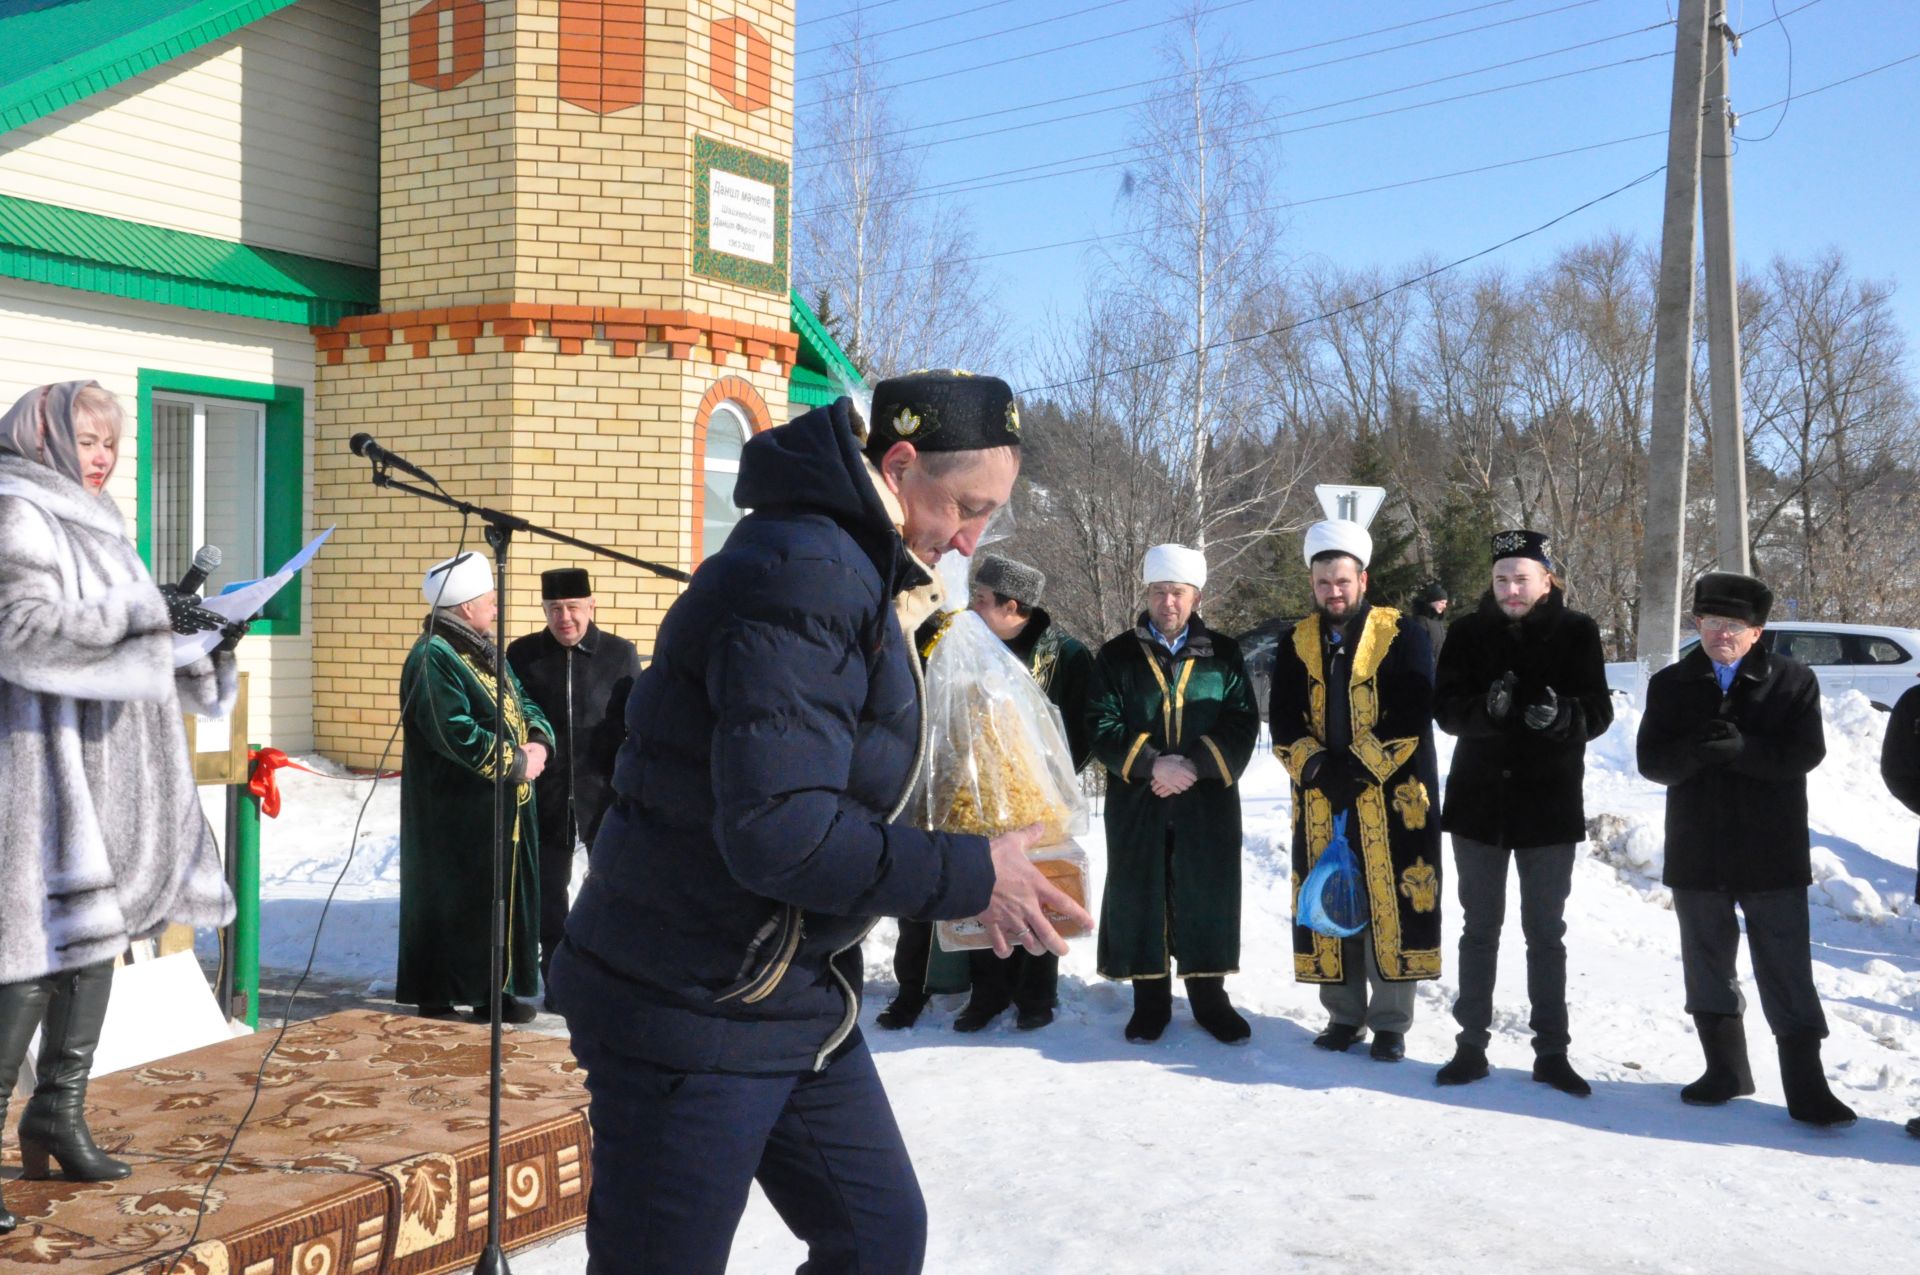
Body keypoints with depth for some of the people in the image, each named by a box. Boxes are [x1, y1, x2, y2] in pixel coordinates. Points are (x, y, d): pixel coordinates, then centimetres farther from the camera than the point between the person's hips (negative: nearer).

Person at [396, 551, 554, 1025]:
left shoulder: (484, 650, 15)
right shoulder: (433, 658, -16)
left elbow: (523, 703, 19)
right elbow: (456, 733, -23)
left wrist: (539, 741, -3)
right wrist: (516, 762, -17)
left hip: (507, 806, 9)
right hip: (457, 812, -9)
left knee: (508, 896, 13)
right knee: (451, 901, -1)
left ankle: (496, 989, 23)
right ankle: (437, 998, 10)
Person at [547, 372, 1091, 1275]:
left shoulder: (857, 574, 11)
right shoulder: (799, 574, -22)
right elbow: (778, 830, -29)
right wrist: (969, 878, -20)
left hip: (798, 999, 10)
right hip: (694, 1017, -10)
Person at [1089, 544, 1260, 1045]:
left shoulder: (1223, 654, 6)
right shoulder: (1117, 655, 5)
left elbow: (1242, 723, -1)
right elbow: (1102, 726, -3)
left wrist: (1194, 765, -15)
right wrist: (1150, 763, -17)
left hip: (1208, 802, 0)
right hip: (1136, 802, 0)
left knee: (1207, 899, 5)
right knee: (1141, 899, 4)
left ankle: (1209, 997, 20)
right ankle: (1150, 1000, 16)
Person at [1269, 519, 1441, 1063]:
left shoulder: (1404, 635, -2)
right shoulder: (1296, 644, 9)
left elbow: (1413, 717, -9)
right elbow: (1283, 723, 4)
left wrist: (1360, 765, -17)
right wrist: (1315, 764, -14)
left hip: (1392, 798, -3)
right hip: (1320, 800, 4)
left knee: (1391, 905, -2)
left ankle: (1390, 1021, 10)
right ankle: (1344, 1014, 21)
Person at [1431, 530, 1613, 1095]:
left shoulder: (1576, 632, -4)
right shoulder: (1469, 632, -1)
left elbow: (1599, 712, -8)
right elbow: (1446, 709, -7)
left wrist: (1563, 716, -30)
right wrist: (1486, 708, -28)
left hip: (1550, 804, -1)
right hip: (1478, 800, 1)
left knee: (1546, 932, 7)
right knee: (1479, 928, 10)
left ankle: (1551, 1051, 17)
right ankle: (1471, 1044, 19)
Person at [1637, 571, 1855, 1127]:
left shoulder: (1792, 680, 0)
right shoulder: (1670, 684, 6)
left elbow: (1807, 751, -10)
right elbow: (1651, 761, -1)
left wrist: (1742, 749, -25)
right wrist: (1691, 753, -23)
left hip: (1772, 854, -3)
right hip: (1696, 853, 3)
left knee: (1786, 973, -2)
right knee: (1707, 967, 13)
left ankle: (1805, 1086, 6)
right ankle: (1726, 1070, 28)